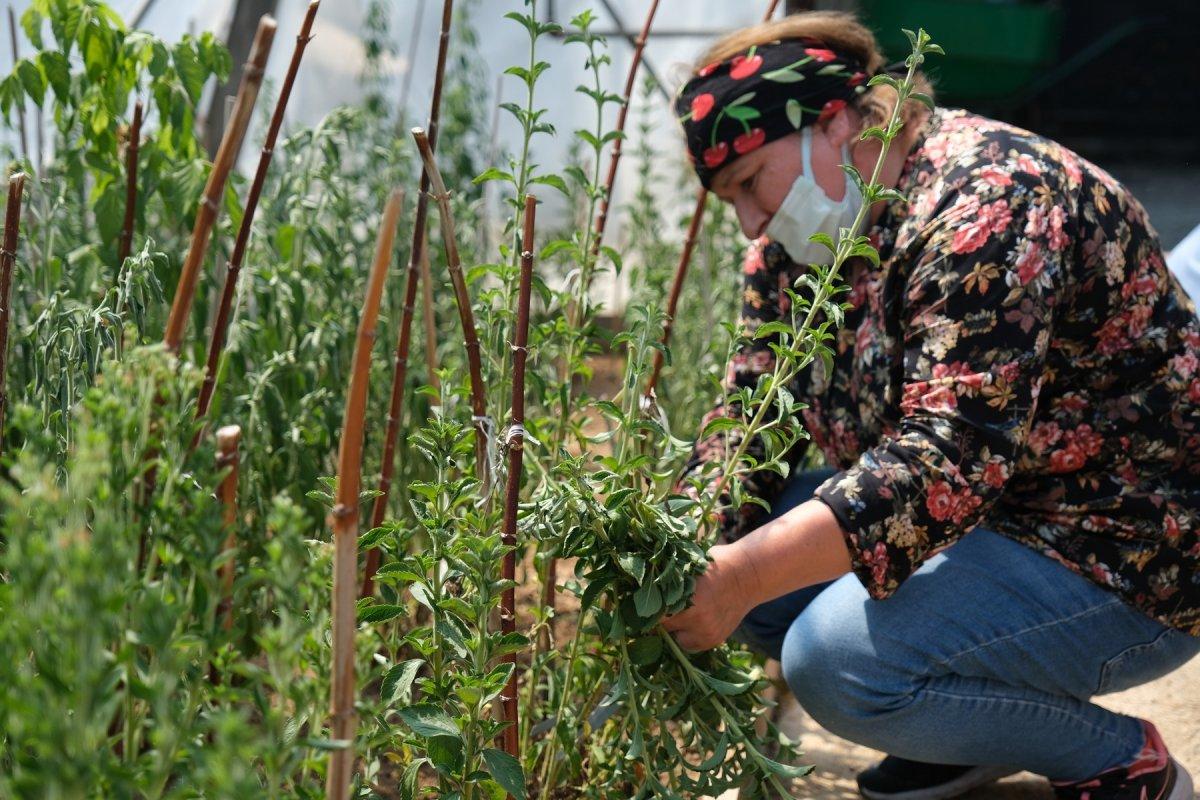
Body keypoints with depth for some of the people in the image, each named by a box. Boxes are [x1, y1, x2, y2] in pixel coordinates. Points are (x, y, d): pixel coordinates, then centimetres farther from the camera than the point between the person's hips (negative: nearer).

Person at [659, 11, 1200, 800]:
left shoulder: (986, 204, -25)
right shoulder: (802, 238, 4)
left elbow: (954, 453, -35)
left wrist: (743, 576, -42)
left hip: (1126, 563, -9)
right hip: (989, 522, 9)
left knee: (838, 660, -27)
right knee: (731, 547, -3)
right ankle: (979, 731, 11)